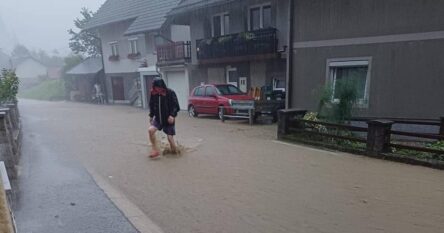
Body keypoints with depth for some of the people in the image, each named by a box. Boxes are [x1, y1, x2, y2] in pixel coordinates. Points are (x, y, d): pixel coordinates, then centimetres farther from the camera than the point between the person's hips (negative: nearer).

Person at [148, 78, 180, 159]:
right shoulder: (153, 93, -4)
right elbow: (152, 105, 11)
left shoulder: (170, 93, -15)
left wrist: (172, 115, -25)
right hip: (158, 118, 4)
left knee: (170, 138, -4)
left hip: (168, 119, -3)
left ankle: (175, 152, 20)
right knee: (151, 130, -19)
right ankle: (155, 150, -4)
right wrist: (151, 116, 10)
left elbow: (175, 106, -12)